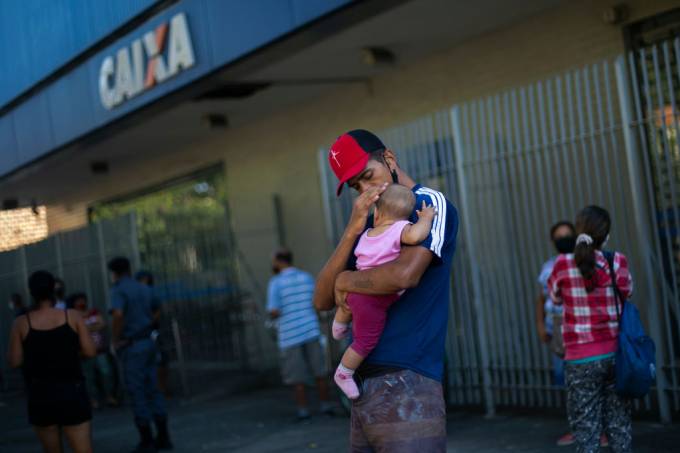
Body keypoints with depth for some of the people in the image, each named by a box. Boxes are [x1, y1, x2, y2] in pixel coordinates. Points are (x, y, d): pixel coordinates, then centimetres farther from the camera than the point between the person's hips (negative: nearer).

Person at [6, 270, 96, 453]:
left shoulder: (21, 323, -4)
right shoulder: (72, 316, -4)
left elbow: (14, 361, -3)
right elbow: (90, 351, -4)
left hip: (40, 394, 1)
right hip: (71, 391, -1)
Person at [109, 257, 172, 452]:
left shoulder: (119, 290, -12)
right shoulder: (144, 289, 12)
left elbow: (118, 314, -29)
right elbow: (154, 312, 25)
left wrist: (115, 341, -17)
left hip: (131, 346, -7)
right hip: (148, 342, 7)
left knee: (137, 393, -1)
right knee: (153, 390, 11)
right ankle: (163, 437, 12)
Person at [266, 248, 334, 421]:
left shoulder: (275, 282, -9)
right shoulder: (307, 277, 5)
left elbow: (274, 313, -13)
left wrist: (275, 314, 9)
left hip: (290, 335, -4)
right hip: (311, 331, 4)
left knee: (297, 377, 5)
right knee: (319, 371, 12)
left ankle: (303, 411, 5)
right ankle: (326, 406, 15)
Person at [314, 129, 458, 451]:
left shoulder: (429, 203, -2)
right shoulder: (369, 225, 18)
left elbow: (404, 274, -21)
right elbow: (323, 301, 9)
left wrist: (347, 280, -2)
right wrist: (352, 231, -3)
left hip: (406, 385, -7)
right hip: (363, 383, 7)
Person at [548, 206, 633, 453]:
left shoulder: (563, 265, -8)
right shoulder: (617, 261, -5)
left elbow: (555, 297, 10)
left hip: (582, 360, -2)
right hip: (615, 353, 2)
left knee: (586, 427, 3)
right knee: (619, 423, 11)